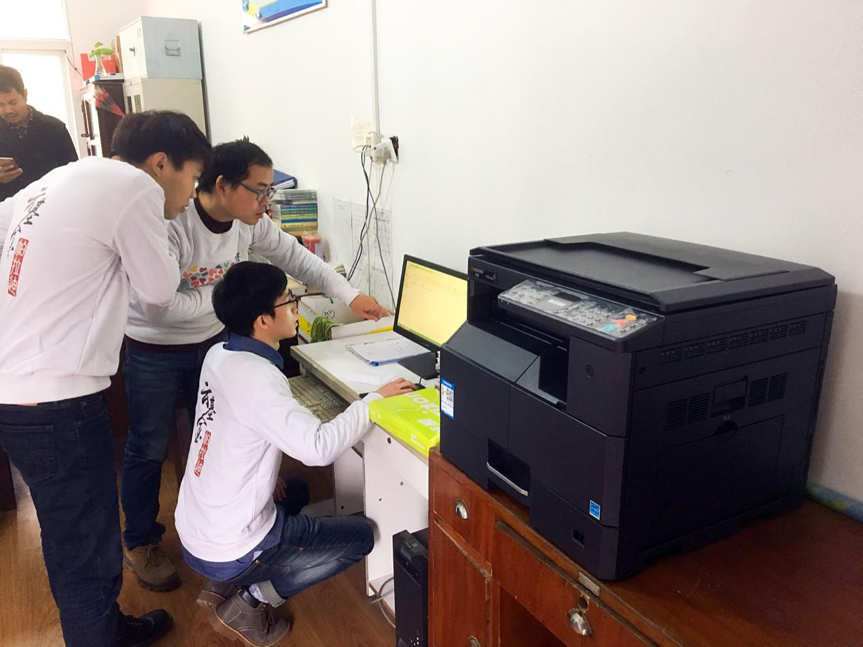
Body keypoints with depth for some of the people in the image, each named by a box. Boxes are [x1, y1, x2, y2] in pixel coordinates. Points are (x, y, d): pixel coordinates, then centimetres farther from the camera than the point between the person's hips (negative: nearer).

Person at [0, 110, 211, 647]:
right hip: (55, 402, -10)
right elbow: (160, 290, -4)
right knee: (89, 557, 5)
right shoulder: (134, 186, -12)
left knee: (74, 539, 26)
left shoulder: (57, 179, 14)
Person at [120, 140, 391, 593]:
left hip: (213, 341, 6)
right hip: (155, 351, -6)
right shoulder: (170, 224, -31)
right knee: (149, 449, 8)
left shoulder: (249, 221, -11)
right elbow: (158, 307, -35)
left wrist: (349, 295, -1)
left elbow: (292, 255, 2)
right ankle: (140, 543, 29)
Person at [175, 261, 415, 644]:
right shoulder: (257, 378, -28)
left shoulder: (219, 355, -1)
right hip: (228, 550, -8)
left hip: (193, 531, 8)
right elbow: (319, 447, -35)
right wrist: (375, 400, -24)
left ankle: (225, 585, 19)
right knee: (361, 536, 6)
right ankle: (249, 603, 4)